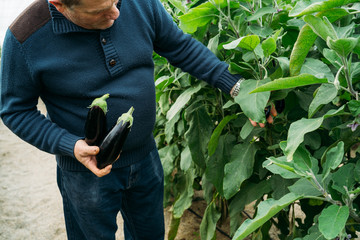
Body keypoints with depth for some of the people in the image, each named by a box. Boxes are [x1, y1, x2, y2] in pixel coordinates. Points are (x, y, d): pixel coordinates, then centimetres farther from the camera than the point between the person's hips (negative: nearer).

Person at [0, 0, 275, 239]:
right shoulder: (25, 39, -23)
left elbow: (181, 47, 0)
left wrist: (235, 86, -6)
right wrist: (70, 146, -25)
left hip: (146, 156, 4)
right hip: (89, 169, -3)